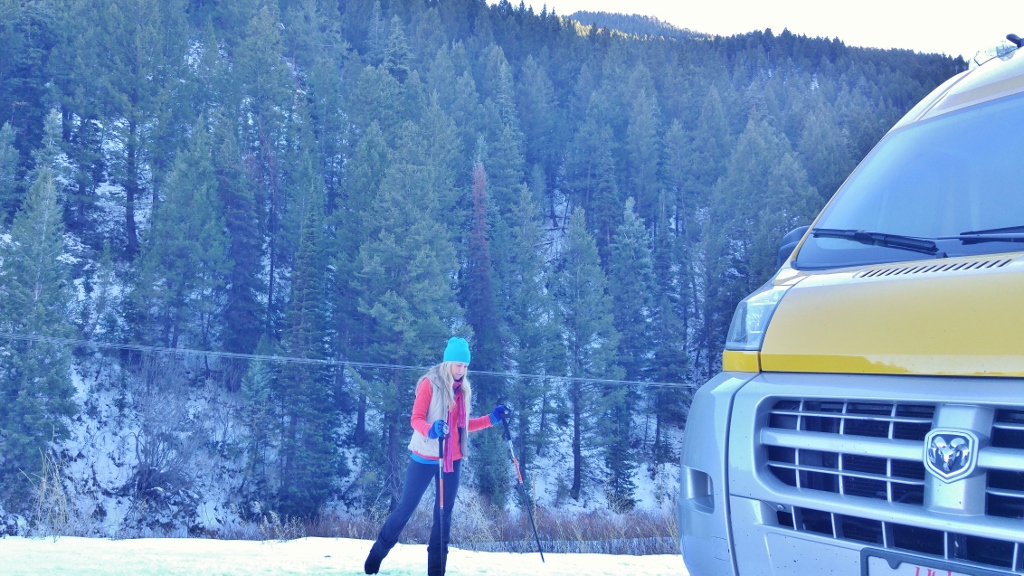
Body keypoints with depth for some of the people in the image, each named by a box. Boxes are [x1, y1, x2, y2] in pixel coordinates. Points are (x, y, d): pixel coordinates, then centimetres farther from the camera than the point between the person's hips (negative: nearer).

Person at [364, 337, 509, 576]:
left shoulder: (463, 389, 8)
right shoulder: (430, 383, -10)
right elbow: (416, 419, -14)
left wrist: (492, 419, 6)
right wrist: (431, 430, -34)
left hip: (452, 460, 5)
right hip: (425, 457, -5)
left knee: (444, 512, 5)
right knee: (406, 507, 3)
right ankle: (378, 552, 22)